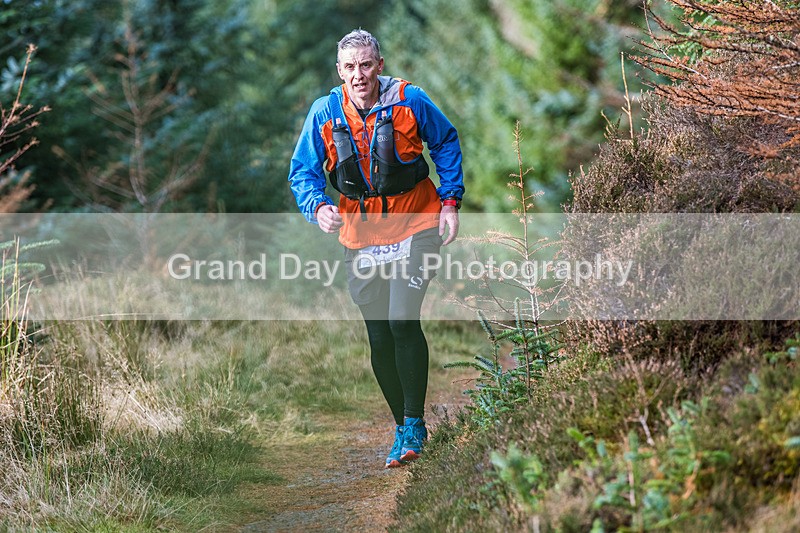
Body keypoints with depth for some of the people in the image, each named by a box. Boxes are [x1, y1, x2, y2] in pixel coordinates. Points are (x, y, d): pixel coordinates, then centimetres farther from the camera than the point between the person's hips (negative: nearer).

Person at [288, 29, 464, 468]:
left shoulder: (410, 101, -11)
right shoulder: (324, 113, -7)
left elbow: (446, 143, 6)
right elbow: (303, 171, 1)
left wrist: (450, 201, 0)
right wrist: (318, 208, -19)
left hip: (414, 224, -3)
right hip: (360, 233, 3)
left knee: (403, 323, -18)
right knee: (379, 338, 5)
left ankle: (414, 424, -5)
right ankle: (403, 429, 20)